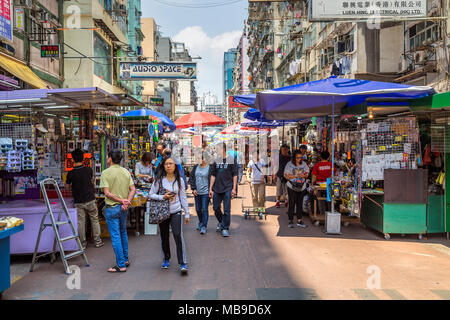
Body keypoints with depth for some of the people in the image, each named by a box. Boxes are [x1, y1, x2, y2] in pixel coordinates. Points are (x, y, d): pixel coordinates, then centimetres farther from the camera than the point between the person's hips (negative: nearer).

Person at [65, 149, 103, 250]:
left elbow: (67, 186, 4)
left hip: (78, 202, 0)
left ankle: (82, 244, 15)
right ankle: (97, 241, 20)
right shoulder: (88, 170, -8)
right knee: (95, 220, 13)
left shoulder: (71, 173, -10)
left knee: (81, 222, 8)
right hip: (90, 200, 1)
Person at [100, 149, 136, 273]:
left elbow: (107, 193, -18)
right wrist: (127, 201, -11)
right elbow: (133, 189, -1)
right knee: (123, 233, 20)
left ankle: (121, 265, 4)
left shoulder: (106, 173, -12)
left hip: (112, 208, -6)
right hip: (124, 208, 6)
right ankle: (125, 259, 30)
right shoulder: (126, 172, 5)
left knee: (115, 236, 0)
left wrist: (121, 200, -15)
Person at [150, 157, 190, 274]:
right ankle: (166, 259, 30)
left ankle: (183, 264, -6)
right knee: (164, 237, 11)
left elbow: (183, 197, 7)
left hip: (176, 212, -1)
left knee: (178, 236, -11)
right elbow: (151, 195, 1)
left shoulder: (179, 180, 3)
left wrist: (187, 214, 7)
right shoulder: (159, 179, -1)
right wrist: (162, 197, -17)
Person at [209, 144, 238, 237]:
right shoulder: (216, 161, 9)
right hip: (216, 189, 4)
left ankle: (225, 228, 10)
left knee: (226, 210, -1)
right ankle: (221, 222, 35)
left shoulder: (231, 160, -3)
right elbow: (213, 175, 11)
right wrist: (210, 188, 6)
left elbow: (235, 175, -2)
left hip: (227, 189, -4)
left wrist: (234, 188, -8)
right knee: (216, 208, 11)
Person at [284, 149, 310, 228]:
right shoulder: (289, 164, -5)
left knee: (300, 204, 8)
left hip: (301, 187, 4)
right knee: (292, 203, -3)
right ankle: (290, 221, 5)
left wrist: (304, 175, -12)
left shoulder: (304, 164, 6)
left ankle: (299, 221, 16)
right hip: (292, 187, -4)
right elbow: (287, 176, -8)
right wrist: (295, 176, -20)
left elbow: (307, 174, 10)